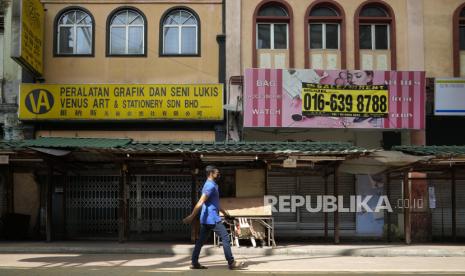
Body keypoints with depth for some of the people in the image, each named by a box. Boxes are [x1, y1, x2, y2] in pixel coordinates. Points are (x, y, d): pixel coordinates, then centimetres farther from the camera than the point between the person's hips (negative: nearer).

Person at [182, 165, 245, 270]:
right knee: (225, 237, -6)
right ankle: (231, 263, -3)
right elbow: (201, 202, -23)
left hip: (206, 219, 10)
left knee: (201, 241, 9)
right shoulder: (211, 186, -15)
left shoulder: (211, 185, 18)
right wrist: (191, 216, -27)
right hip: (212, 218, -10)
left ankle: (194, 263, 10)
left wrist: (223, 211, 40)